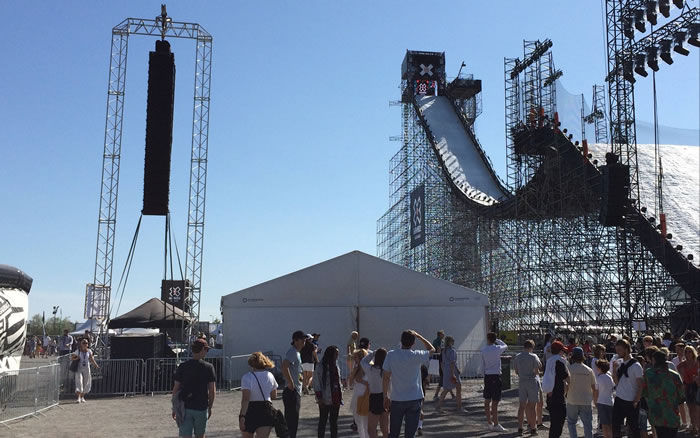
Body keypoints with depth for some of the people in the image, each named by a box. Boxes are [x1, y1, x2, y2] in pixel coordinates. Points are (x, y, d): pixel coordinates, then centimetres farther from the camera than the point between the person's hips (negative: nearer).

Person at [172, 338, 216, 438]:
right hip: (201, 408, 0)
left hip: (185, 408, 0)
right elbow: (212, 391, -4)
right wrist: (210, 408, 8)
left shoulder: (182, 366, -1)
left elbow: (176, 389, 0)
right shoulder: (208, 367, -4)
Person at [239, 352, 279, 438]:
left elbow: (245, 399, -18)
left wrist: (242, 416, -20)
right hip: (267, 410, 3)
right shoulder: (270, 376, 7)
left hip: (250, 411, -3)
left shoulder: (247, 377, -9)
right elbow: (274, 396, 17)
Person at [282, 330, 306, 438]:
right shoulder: (292, 352, -14)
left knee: (292, 420, 16)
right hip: (292, 391, -10)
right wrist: (290, 383, -25)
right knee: (292, 420, -7)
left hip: (296, 391, 10)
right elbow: (284, 366, -31)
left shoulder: (297, 353, 17)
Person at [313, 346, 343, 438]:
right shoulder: (321, 367, -11)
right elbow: (316, 384, -11)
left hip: (335, 399, 6)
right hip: (325, 400, -6)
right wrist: (319, 398, -14)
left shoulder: (336, 366, 8)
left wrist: (340, 394, 11)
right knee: (323, 421, 6)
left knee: (334, 421, 12)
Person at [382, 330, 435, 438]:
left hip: (397, 400, 0)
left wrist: (386, 397, 5)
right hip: (415, 399, 0)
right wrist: (418, 336, 14)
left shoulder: (391, 355, -7)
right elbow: (432, 349, 13)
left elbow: (386, 378, -5)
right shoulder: (417, 355, -7)